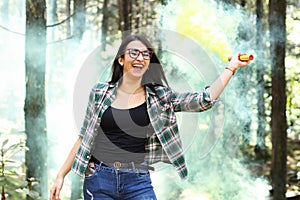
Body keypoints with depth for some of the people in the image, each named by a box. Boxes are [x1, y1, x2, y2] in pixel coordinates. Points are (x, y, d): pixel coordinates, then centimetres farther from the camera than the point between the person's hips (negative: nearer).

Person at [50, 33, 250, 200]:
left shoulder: (158, 97, 4)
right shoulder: (100, 93, 5)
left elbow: (204, 100, -4)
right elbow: (84, 138, 10)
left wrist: (231, 67, -3)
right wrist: (61, 175, 8)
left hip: (138, 182, 0)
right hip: (98, 179, 0)